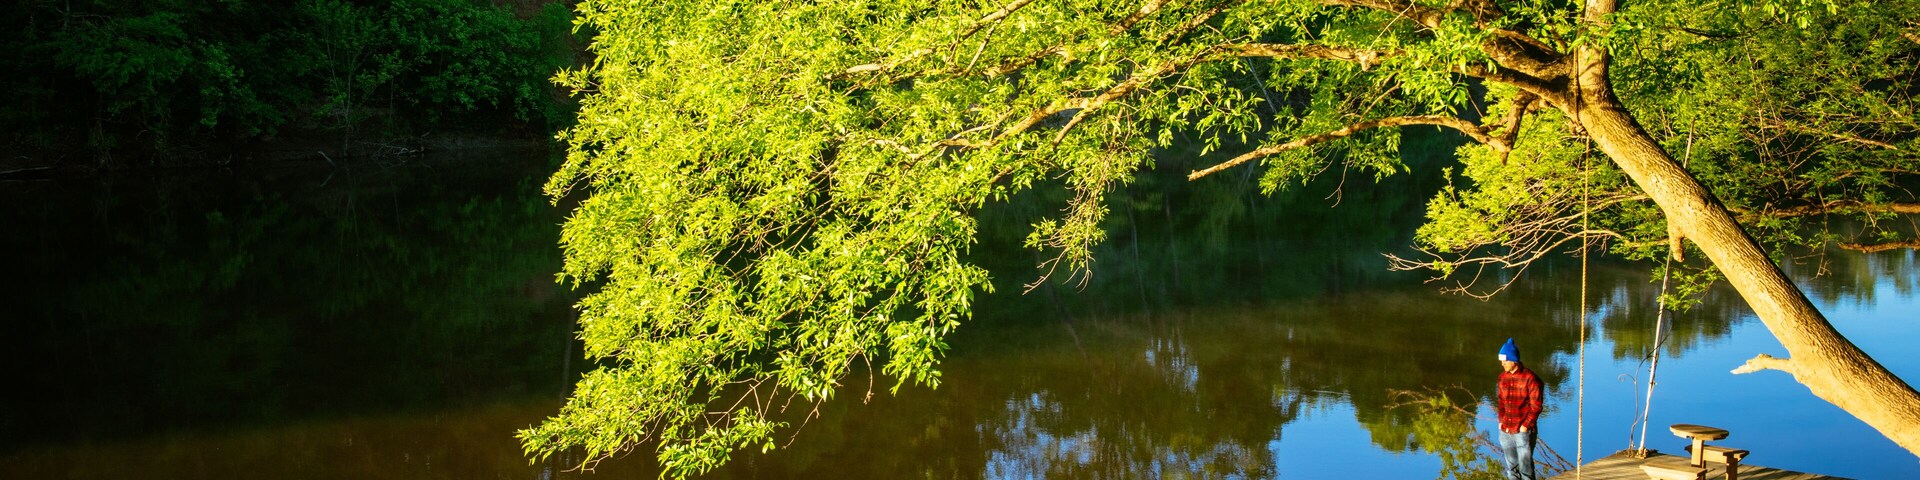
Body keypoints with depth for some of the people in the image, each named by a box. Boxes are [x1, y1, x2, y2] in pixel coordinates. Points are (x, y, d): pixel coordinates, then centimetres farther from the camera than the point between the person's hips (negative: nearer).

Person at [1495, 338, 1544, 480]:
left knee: (1525, 468, -3)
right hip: (1505, 431, 6)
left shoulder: (1530, 378, -12)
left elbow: (1536, 406, -10)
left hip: (1524, 431, -6)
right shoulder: (1503, 377, 7)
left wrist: (1525, 426, -13)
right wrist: (1501, 421, 8)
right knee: (1511, 468, 14)